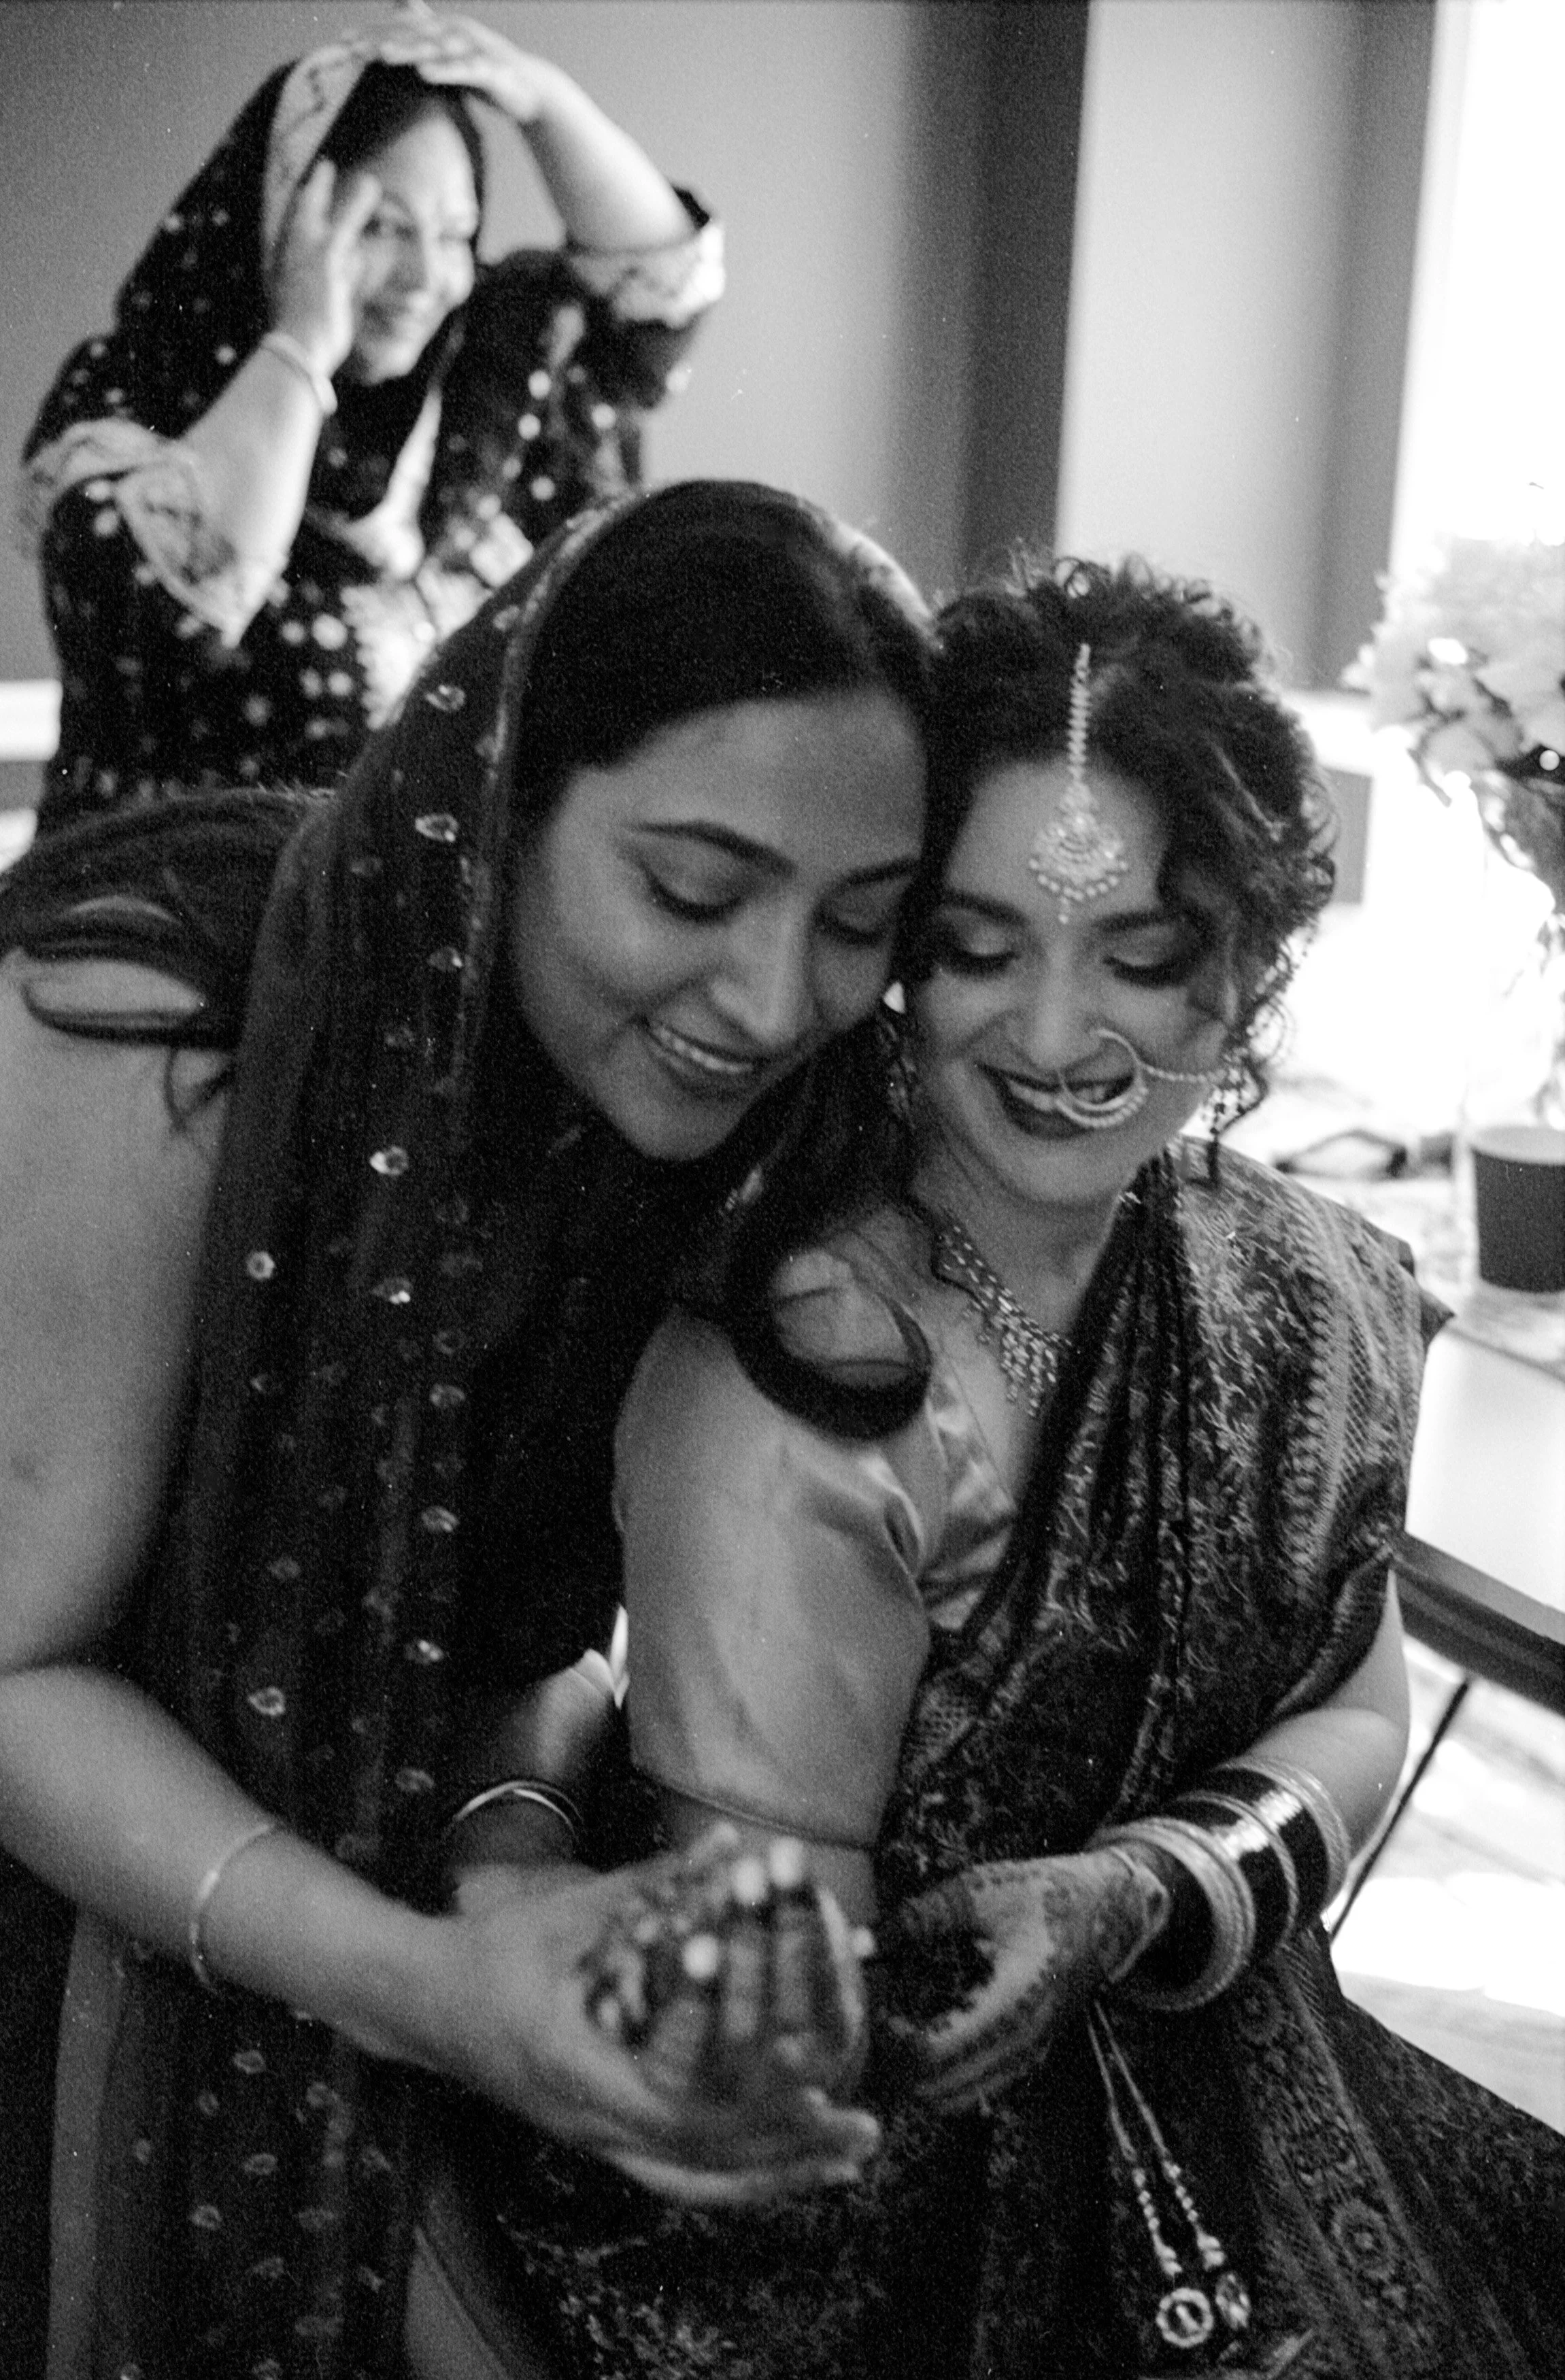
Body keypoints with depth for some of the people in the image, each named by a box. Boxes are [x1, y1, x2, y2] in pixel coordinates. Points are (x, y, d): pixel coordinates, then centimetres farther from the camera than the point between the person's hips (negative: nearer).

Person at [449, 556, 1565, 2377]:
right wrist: (724, 1979, -42)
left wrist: (1139, 1892, -15)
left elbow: (1354, 1711, 4)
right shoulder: (777, 1401, -22)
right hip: (887, 2186, -4)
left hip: (1203, 2078, 5)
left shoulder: (1315, 1301, -5)